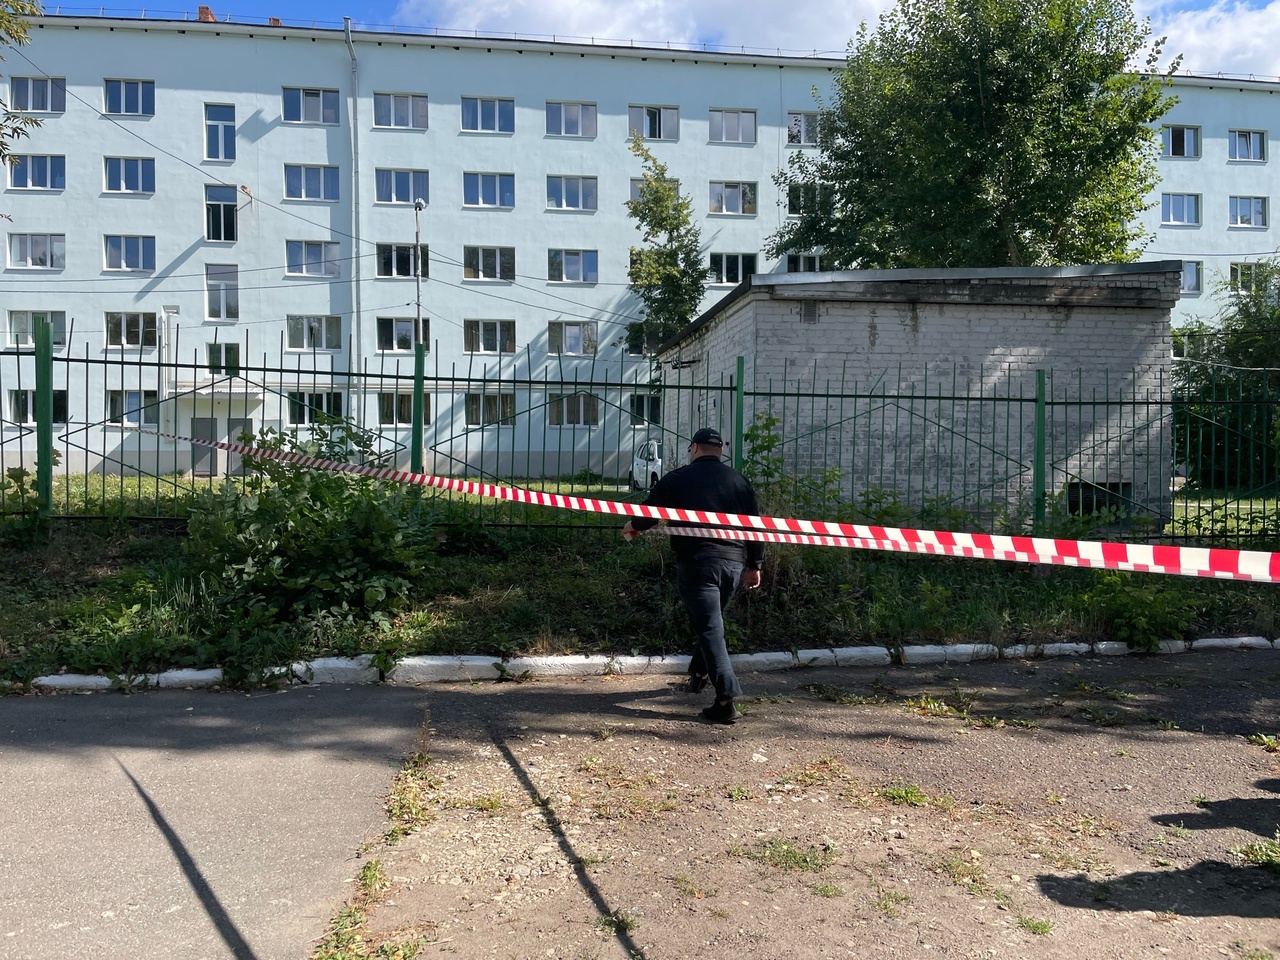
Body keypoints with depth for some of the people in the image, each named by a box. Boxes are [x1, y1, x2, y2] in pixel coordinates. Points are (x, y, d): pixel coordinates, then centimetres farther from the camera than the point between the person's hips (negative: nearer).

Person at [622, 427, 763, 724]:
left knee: (710, 629, -5)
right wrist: (754, 565, 17)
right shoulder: (738, 480, 12)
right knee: (711, 621, 24)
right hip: (734, 562, 5)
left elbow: (649, 511, 8)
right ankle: (699, 673, 38)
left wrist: (632, 526, 30)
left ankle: (726, 699, -12)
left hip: (697, 562, -4)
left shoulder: (678, 479, 2)